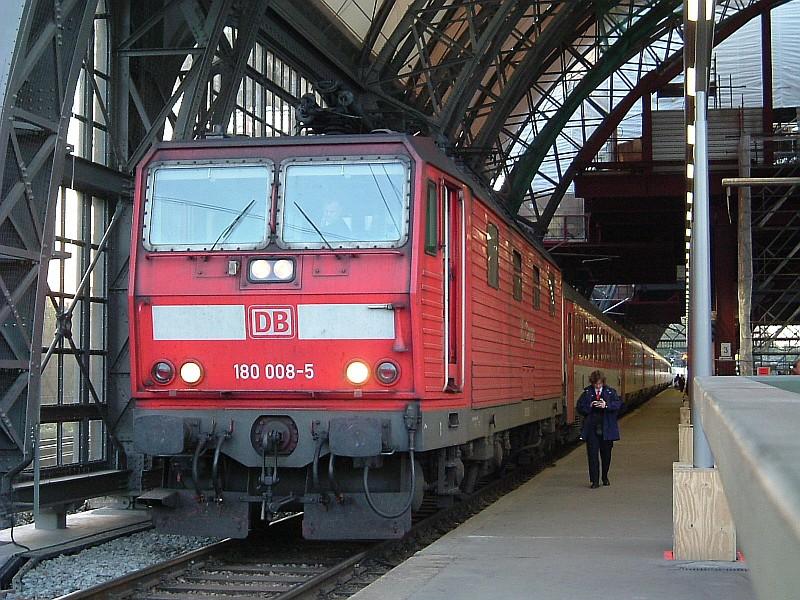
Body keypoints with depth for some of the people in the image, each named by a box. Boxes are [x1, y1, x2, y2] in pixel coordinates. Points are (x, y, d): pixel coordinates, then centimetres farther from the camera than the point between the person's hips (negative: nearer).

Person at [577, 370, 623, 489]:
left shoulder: (610, 392, 3)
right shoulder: (587, 393, 4)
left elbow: (618, 404, -9)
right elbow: (580, 407, 0)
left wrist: (606, 405, -24)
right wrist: (589, 406, -18)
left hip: (607, 429, 0)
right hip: (591, 429, 0)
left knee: (606, 454, 11)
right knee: (592, 454, -4)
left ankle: (605, 478, 30)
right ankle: (595, 480, -1)